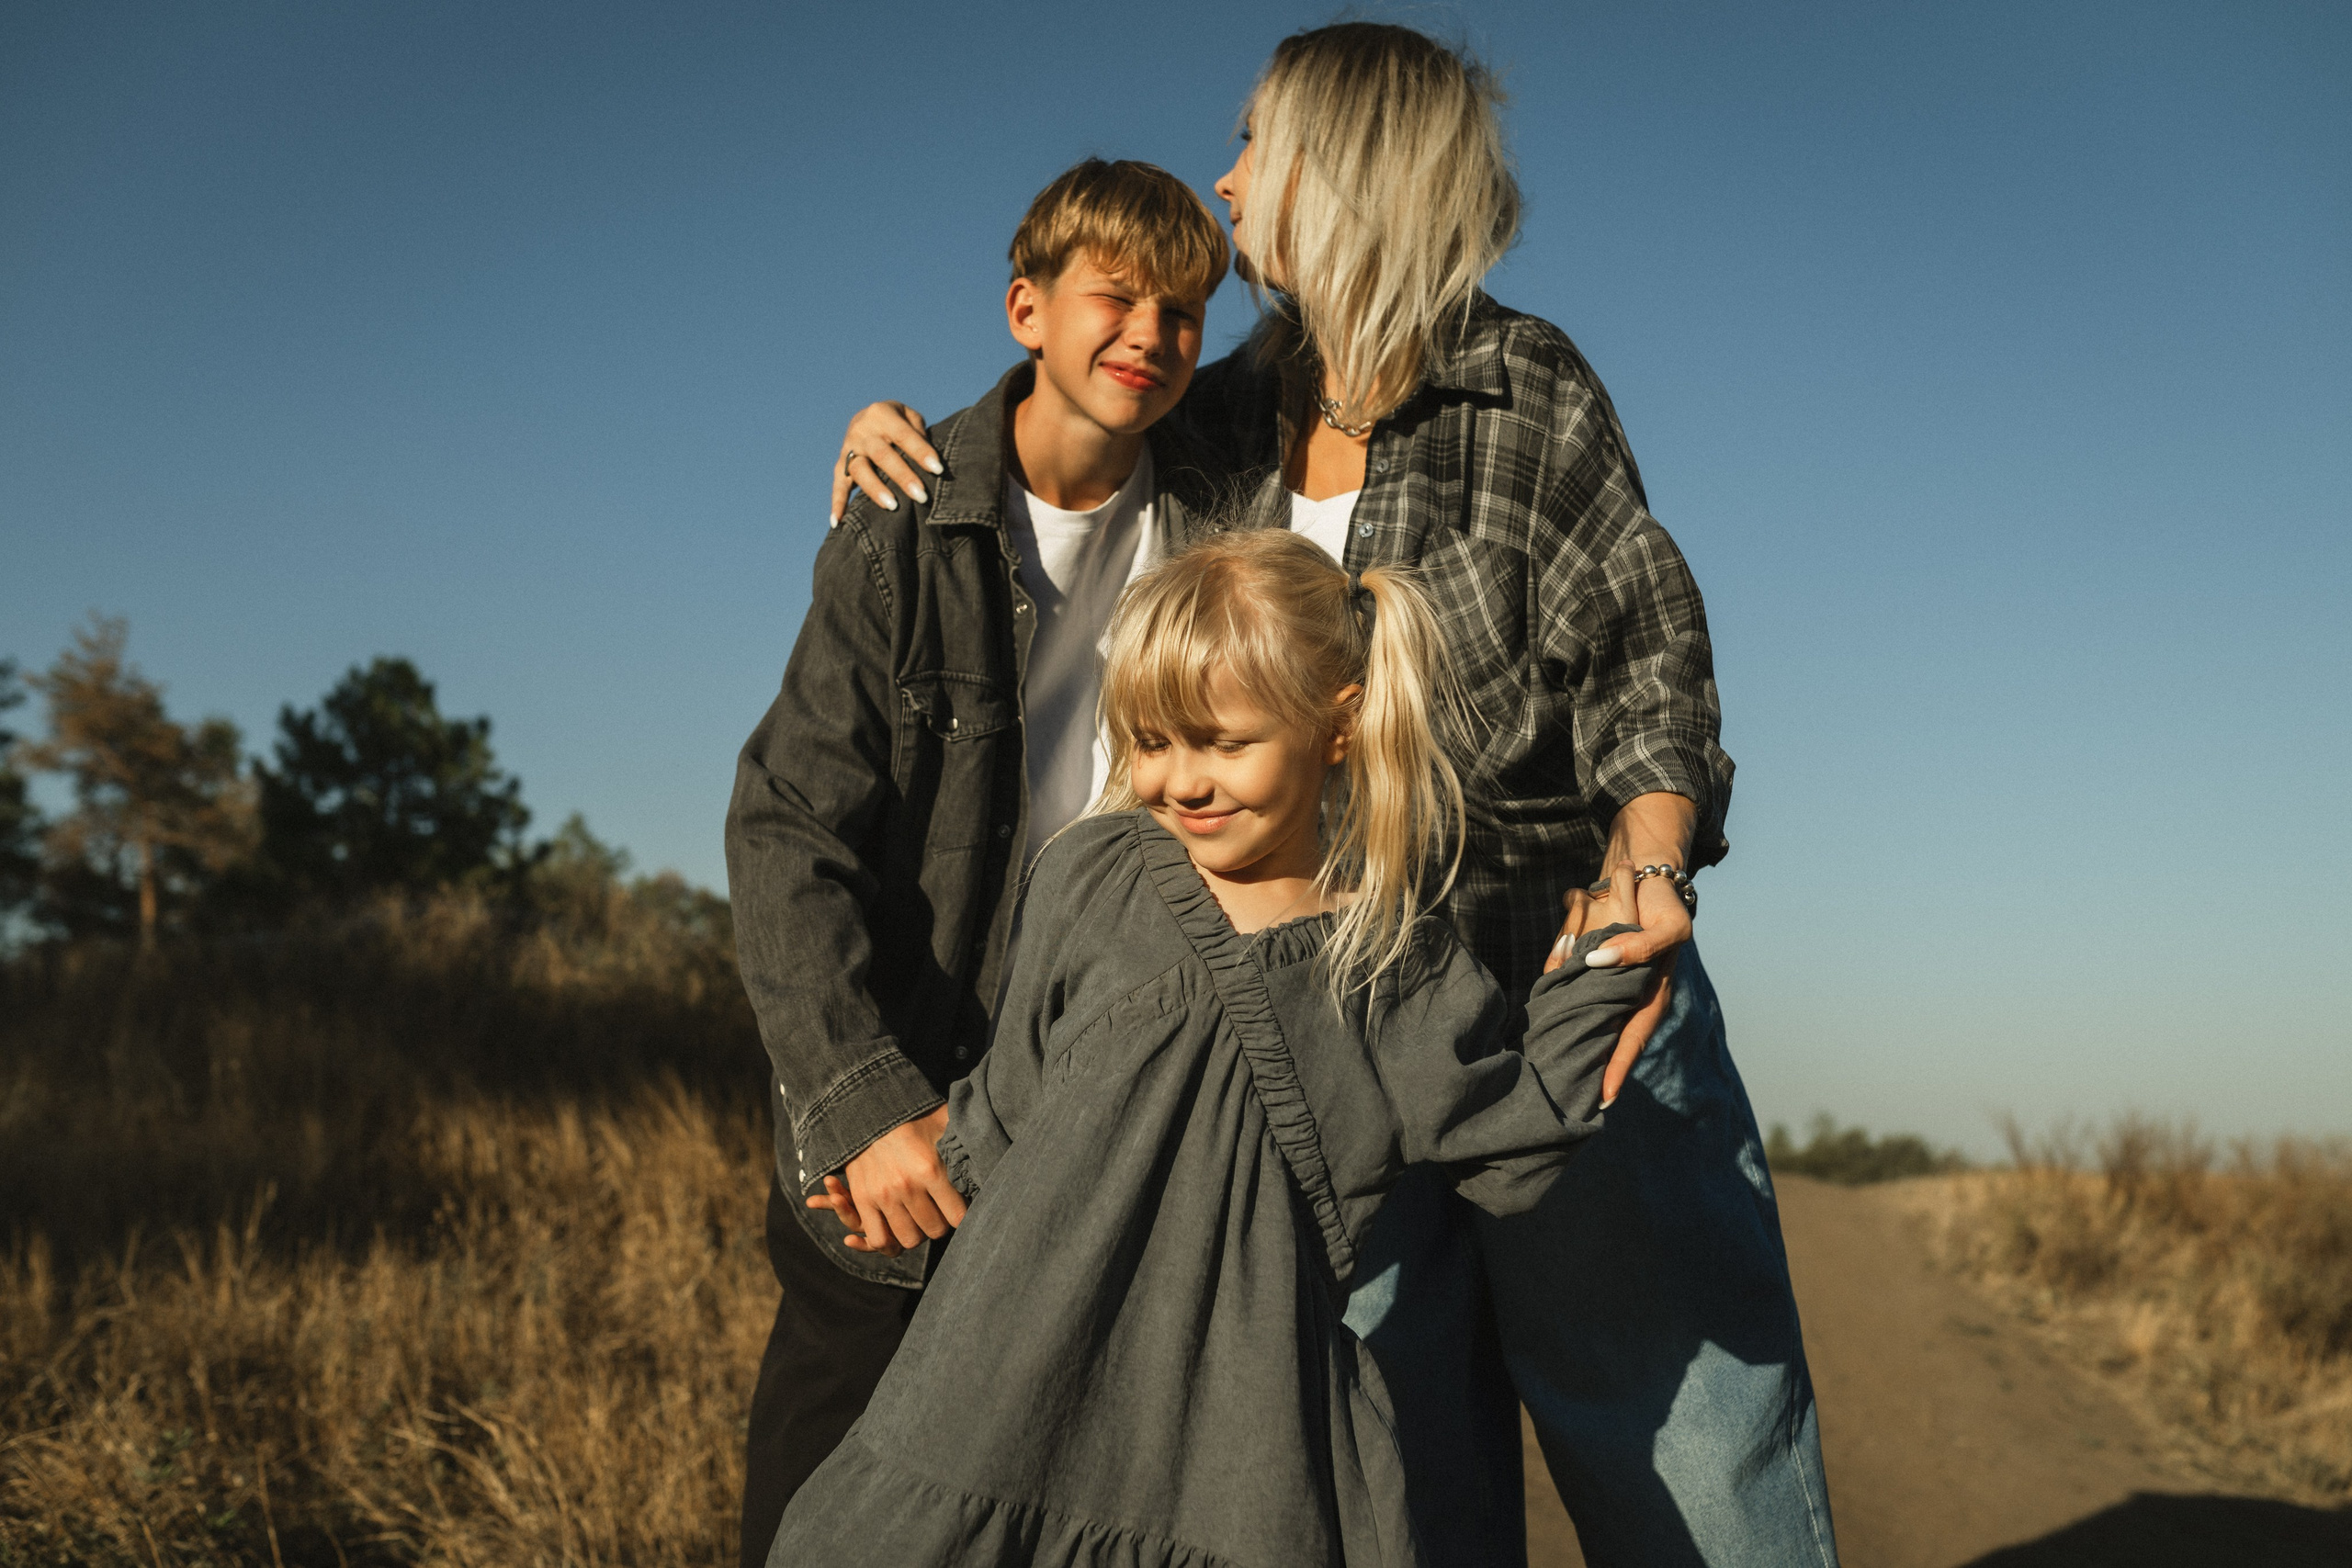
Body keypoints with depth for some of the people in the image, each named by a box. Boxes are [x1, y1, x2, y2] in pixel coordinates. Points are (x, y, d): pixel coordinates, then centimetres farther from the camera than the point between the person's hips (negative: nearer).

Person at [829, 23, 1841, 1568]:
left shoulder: (1523, 386, -2)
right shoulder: (1241, 414, 10)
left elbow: (1647, 660, -5)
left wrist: (1643, 871, -23)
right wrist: (910, 455, 6)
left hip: (1568, 983, -4)